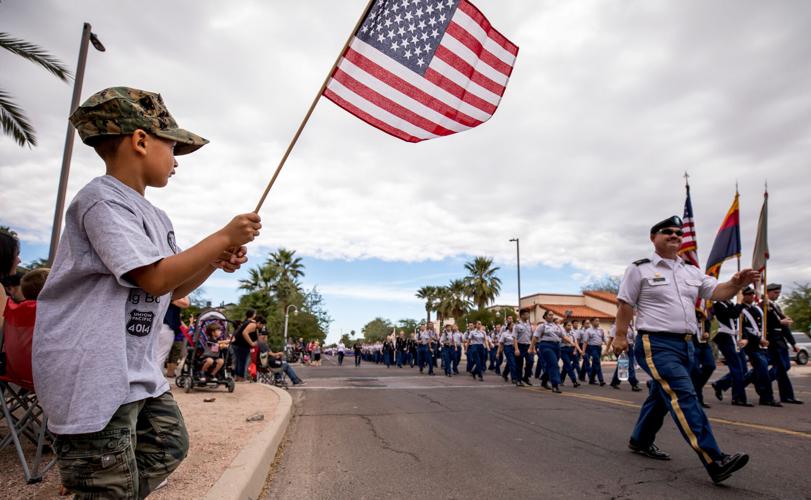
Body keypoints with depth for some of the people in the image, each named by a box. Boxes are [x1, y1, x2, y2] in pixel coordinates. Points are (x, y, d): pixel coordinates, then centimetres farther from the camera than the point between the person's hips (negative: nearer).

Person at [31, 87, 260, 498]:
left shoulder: (157, 219, 14)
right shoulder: (103, 199, -16)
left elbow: (172, 289, 19)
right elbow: (154, 279, -24)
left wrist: (216, 262, 2)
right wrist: (223, 237, -16)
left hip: (137, 370, 10)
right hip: (92, 374, -10)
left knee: (169, 445, 20)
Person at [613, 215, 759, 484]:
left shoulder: (691, 271, 15)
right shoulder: (640, 269, -3)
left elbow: (716, 292, 8)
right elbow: (625, 304, -4)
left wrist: (736, 284, -13)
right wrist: (620, 336, -7)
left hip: (685, 345, 7)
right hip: (656, 344, -7)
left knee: (661, 396, 16)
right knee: (684, 397, -17)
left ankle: (640, 441, 33)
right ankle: (715, 461, -20)